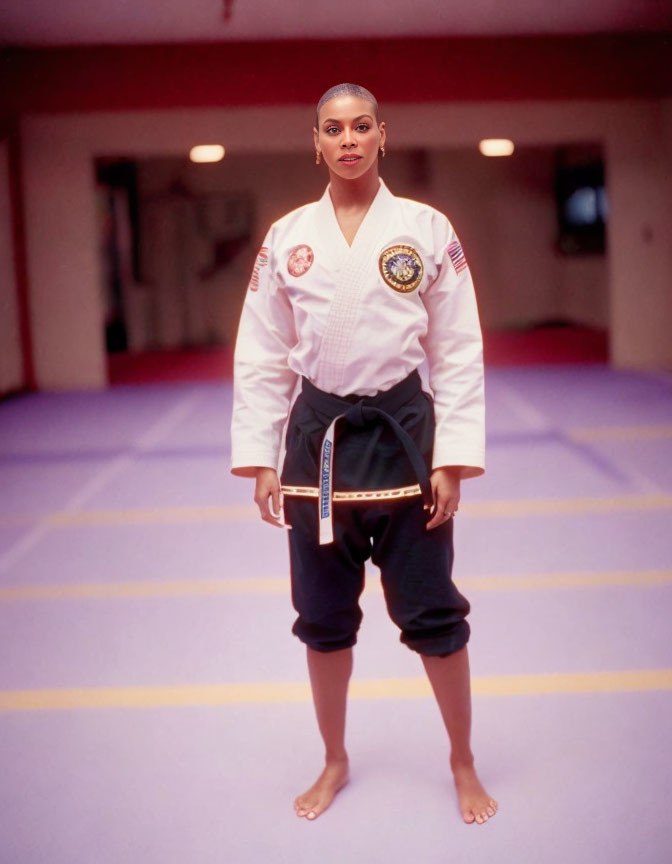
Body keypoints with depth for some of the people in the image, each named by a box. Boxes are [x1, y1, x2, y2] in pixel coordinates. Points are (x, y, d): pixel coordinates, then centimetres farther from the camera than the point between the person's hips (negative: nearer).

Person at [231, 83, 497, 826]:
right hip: (317, 439, 2)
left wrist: (452, 458, -7)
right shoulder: (286, 237, 3)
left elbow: (458, 351, -2)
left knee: (433, 614, 6)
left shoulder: (427, 229, -2)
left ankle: (463, 764, 29)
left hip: (404, 435, -2)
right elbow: (262, 356, 5)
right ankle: (335, 762, 35)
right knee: (324, 618, 13)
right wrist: (259, 459, 0)